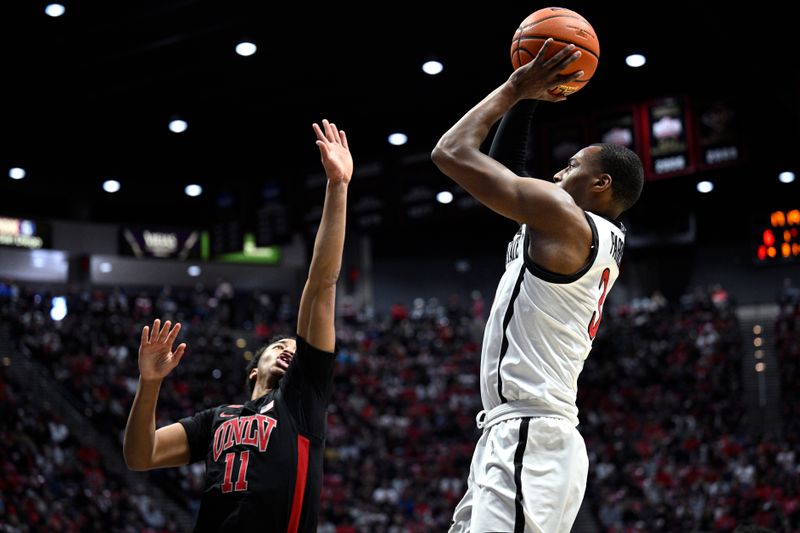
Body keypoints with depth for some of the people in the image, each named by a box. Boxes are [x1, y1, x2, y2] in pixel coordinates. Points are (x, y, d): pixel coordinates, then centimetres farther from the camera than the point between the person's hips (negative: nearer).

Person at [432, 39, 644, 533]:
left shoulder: (565, 217, -8)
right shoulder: (599, 242, 20)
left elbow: (452, 152, -7)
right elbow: (505, 170, 30)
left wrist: (514, 87, 4)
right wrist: (526, 97, 25)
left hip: (527, 439, -10)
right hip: (515, 436, 10)